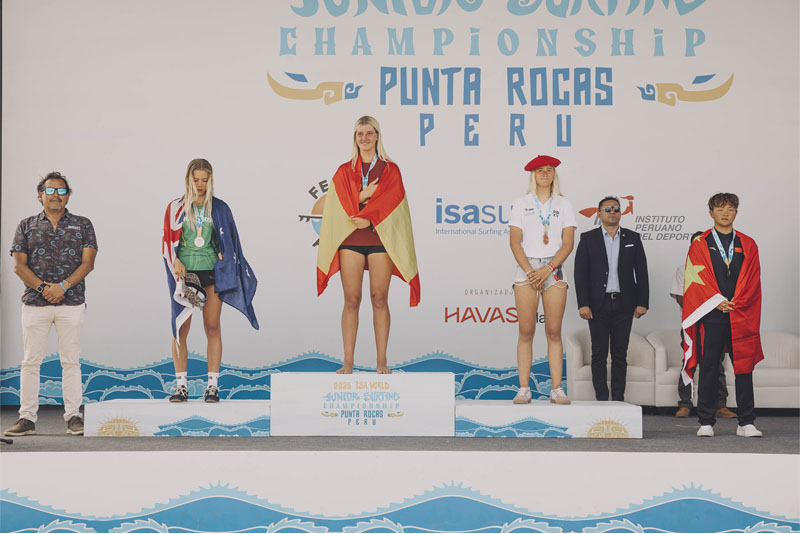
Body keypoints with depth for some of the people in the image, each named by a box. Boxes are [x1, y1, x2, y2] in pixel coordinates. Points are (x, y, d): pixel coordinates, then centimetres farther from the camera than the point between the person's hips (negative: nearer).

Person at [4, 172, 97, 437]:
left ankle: (74, 417, 6)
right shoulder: (26, 226, 11)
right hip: (34, 303, 1)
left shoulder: (82, 225, 8)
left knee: (71, 361, 1)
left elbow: (87, 263, 0)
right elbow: (19, 265, 3)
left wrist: (62, 286, -13)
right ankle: (27, 418, 7)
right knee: (30, 361, 2)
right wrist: (42, 287, -11)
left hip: (71, 303, -1)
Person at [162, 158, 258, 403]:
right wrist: (176, 262, -9)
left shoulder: (219, 208, 8)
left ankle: (213, 385, 5)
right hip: (184, 272, 0)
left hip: (211, 272, 0)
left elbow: (229, 242, 11)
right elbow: (168, 240, 6)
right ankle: (181, 385, 3)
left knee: (212, 328, 0)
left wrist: (226, 267, -1)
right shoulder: (176, 208, 6)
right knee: (181, 328, -3)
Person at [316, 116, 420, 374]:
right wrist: (364, 196, -10)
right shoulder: (345, 171, 12)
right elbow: (337, 205, 3)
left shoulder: (390, 169, 8)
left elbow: (391, 202, -3)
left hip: (380, 239, -1)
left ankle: (381, 362, 3)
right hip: (350, 239, 1)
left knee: (379, 300, -2)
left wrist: (368, 218, -15)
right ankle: (348, 362, 2)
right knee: (351, 300, -1)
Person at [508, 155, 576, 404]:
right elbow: (515, 242, 0)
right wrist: (530, 272, -10)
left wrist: (548, 269, -10)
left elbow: (568, 243, 1)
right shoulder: (521, 204, 7)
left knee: (554, 332, -1)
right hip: (526, 268, -1)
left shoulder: (564, 204, 8)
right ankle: (524, 389, -2)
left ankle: (556, 389, 0)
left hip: (554, 269, 1)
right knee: (526, 331, -4)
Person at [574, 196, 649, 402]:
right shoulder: (588, 238, 4)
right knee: (599, 354, 1)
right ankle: (601, 399, 5)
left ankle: (618, 399, 10)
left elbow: (641, 272, 7)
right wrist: (583, 304, -9)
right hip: (598, 305, -1)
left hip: (624, 305, 1)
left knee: (620, 354, 5)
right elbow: (580, 273, 0)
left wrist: (642, 302, -1)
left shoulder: (632, 238, 9)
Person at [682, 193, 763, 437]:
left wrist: (735, 303, -7)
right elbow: (697, 278, -2)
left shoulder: (748, 245, 12)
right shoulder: (699, 244, 7)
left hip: (742, 316, 1)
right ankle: (706, 423, 5)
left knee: (744, 368, 0)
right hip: (710, 315, -1)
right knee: (708, 369, 0)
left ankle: (746, 423, 5)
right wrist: (717, 301, -11)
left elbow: (752, 280, 5)